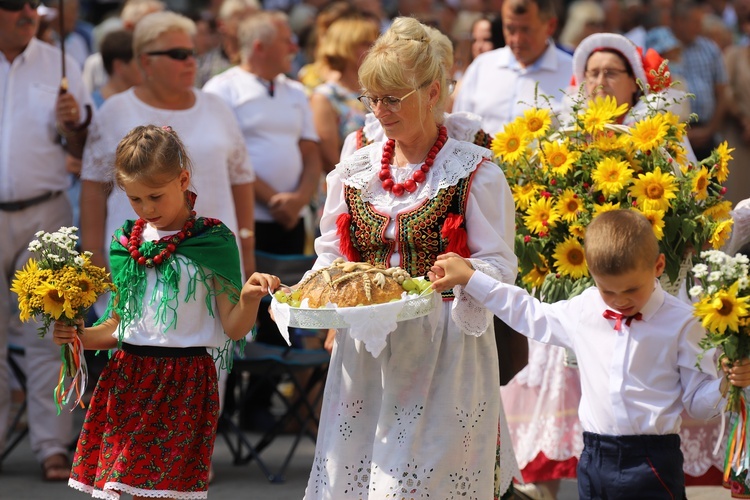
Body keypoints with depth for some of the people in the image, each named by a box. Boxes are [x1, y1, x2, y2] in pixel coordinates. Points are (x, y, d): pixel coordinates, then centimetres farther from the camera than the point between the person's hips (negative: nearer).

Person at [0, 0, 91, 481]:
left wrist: (73, 125, -10)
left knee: (47, 334, -1)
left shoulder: (59, 65, 7)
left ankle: (53, 446, 1)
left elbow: (82, 152, 8)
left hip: (44, 215, 0)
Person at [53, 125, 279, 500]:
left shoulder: (212, 242, -3)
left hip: (183, 382, -4)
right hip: (127, 379, 4)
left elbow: (233, 329, -5)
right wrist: (80, 336, 2)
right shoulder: (126, 243, 10)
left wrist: (249, 299, -24)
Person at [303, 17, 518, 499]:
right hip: (365, 353, 5)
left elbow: (498, 264, -6)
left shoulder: (474, 172, -3)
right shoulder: (355, 171, 12)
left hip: (444, 352, -4)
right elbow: (332, 255, 15)